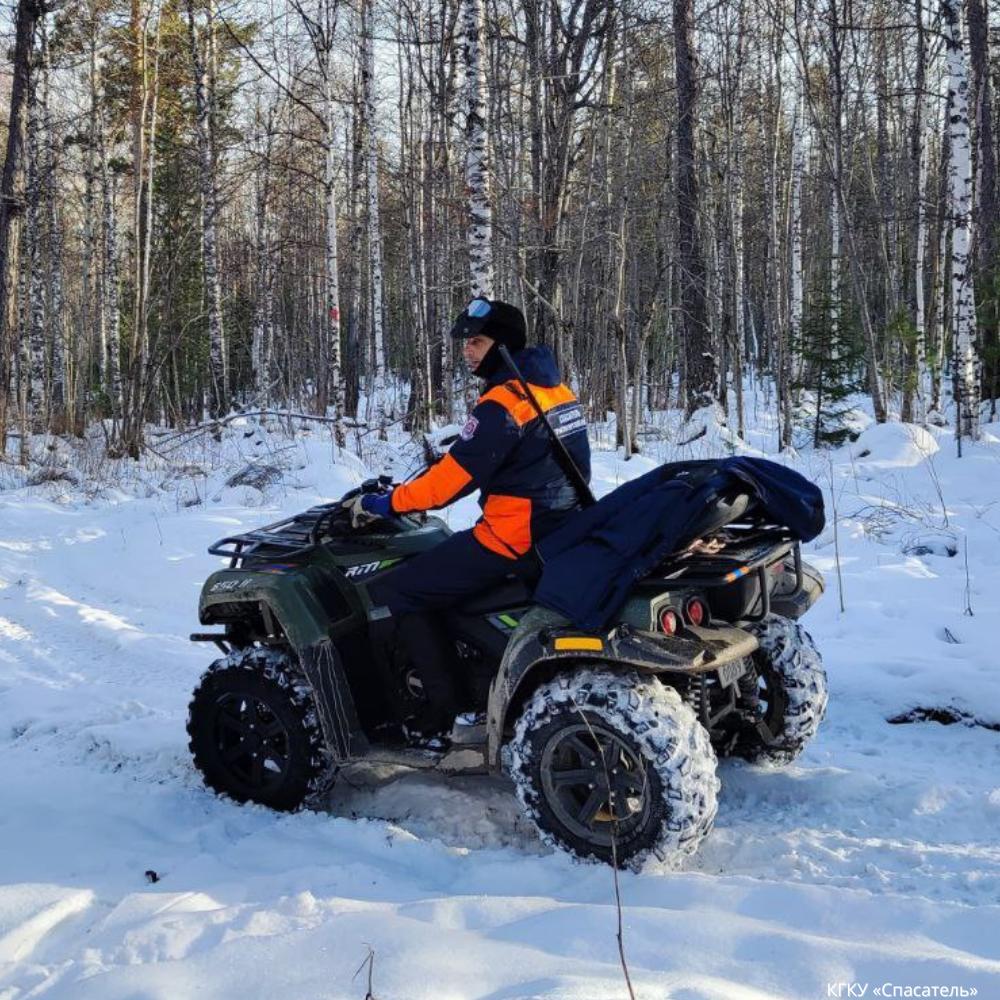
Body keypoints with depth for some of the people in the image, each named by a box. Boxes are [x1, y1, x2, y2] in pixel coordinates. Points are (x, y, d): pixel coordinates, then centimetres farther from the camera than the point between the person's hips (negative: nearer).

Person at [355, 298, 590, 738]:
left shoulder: (503, 403, -18)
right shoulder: (552, 387, 11)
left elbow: (454, 478, -19)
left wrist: (385, 504, -7)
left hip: (513, 538, -10)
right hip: (557, 530, 10)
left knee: (391, 596, -7)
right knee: (428, 565, 28)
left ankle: (446, 706, -6)